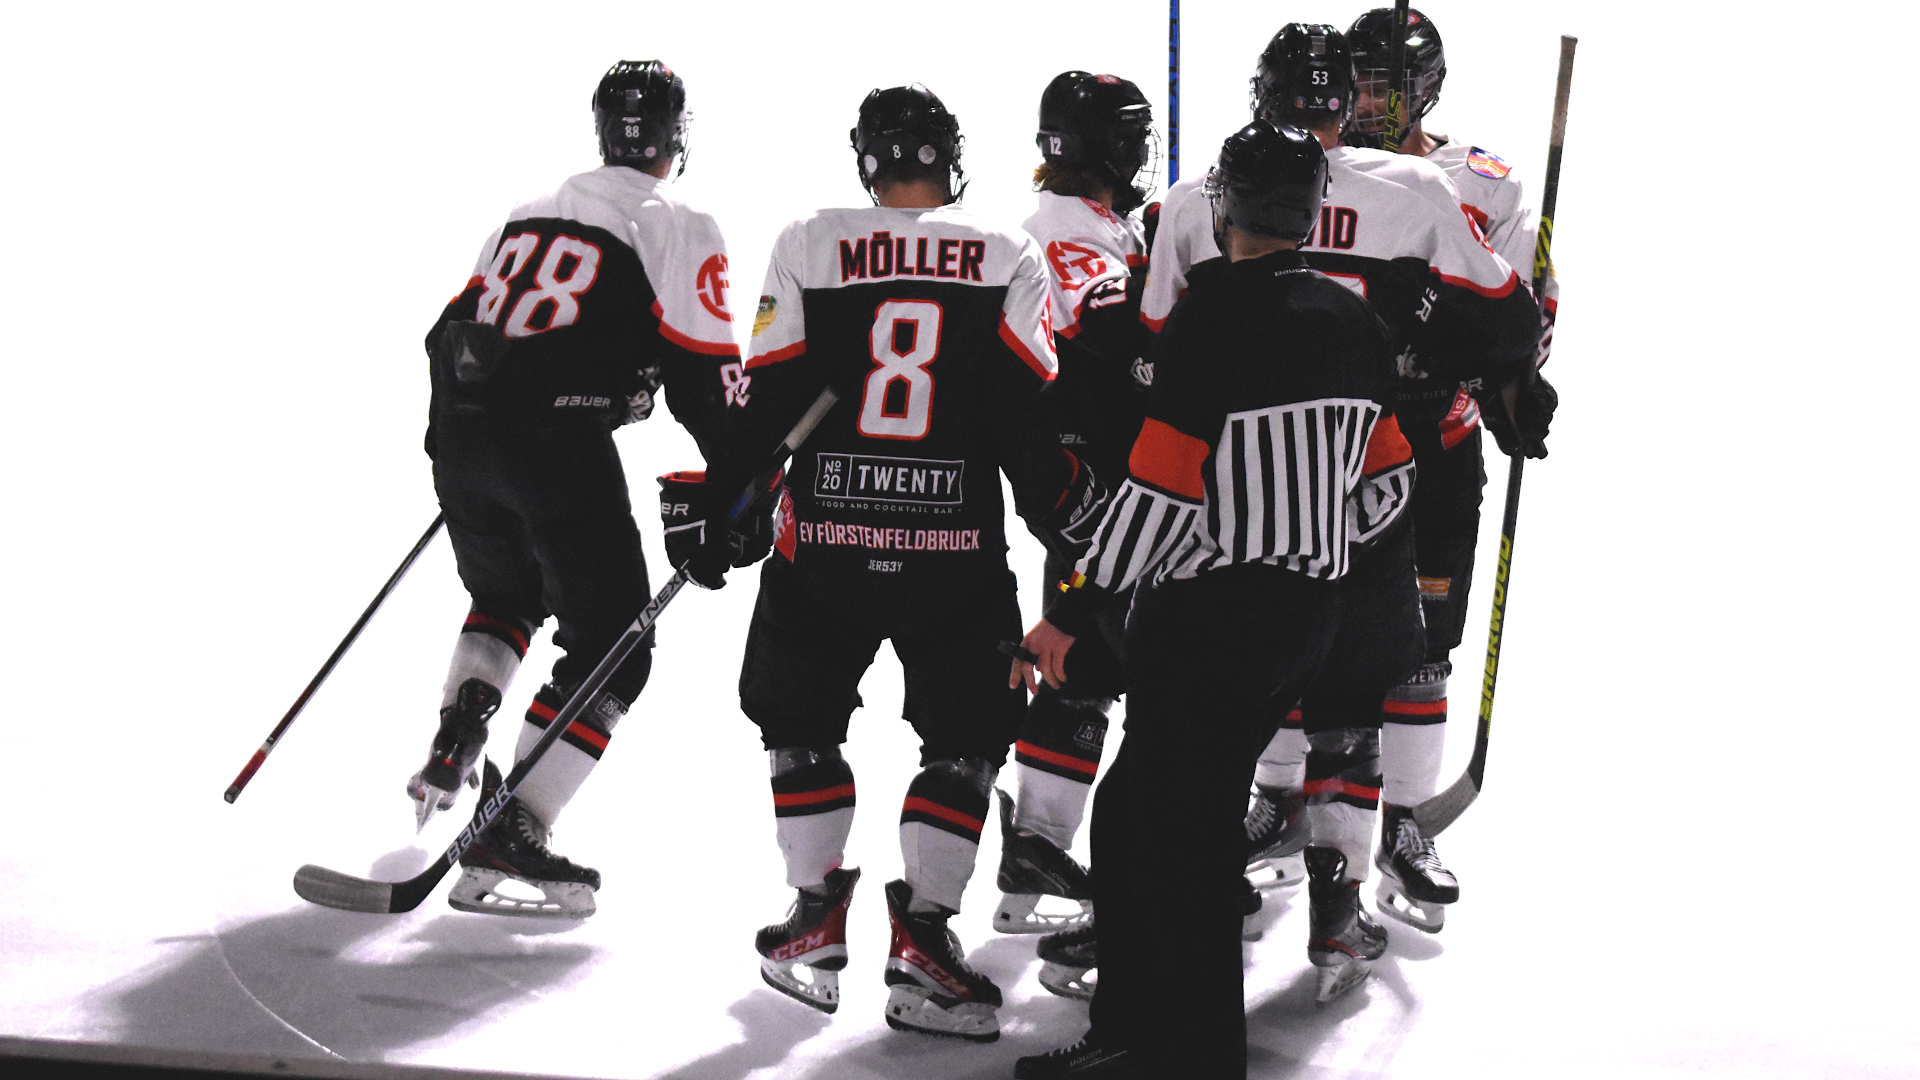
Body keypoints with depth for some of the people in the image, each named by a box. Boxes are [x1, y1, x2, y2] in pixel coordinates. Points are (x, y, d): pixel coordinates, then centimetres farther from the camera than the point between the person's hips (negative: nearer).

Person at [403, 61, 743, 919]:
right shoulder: (675, 229, 1)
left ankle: (452, 752, 15)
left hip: (464, 438, 7)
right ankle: (507, 837, -7)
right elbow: (702, 374, -6)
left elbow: (451, 331, 23)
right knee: (610, 651, 3)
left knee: (506, 598, 33)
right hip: (561, 447, -7)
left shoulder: (527, 217, 21)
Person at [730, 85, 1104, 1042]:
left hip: (821, 539, 1)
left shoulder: (807, 248, 3)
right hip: (957, 553, -1)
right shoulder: (1008, 259, 3)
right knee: (966, 736, 11)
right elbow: (1032, 418, -1)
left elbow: (765, 400, 2)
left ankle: (815, 922, 19)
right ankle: (921, 940, 3)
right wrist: (1085, 525, 8)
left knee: (802, 718, 20)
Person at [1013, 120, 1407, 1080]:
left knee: (1179, 845, -1)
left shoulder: (1210, 321, -16)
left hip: (1207, 618, -8)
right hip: (1309, 617, 8)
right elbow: (1379, 483, 13)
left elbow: (1158, 493, -18)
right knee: (1131, 811, 18)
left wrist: (1068, 614, -10)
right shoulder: (1355, 322, 7)